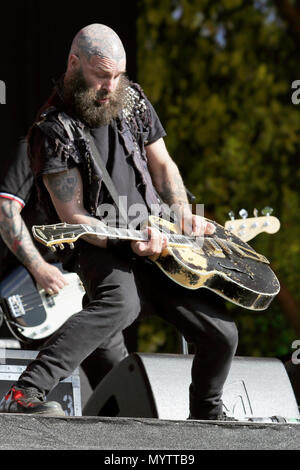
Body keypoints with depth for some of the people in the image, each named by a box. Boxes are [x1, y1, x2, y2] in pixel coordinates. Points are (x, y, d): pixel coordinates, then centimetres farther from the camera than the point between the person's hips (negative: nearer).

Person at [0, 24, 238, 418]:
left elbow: (163, 166, 18)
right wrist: (129, 243, -29)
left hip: (160, 241, 6)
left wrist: (183, 214, -1)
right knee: (121, 303, -40)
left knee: (221, 333, -2)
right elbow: (73, 218, -15)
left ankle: (206, 416, 28)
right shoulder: (54, 131, -12)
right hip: (98, 248, -6)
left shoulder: (133, 102, 7)